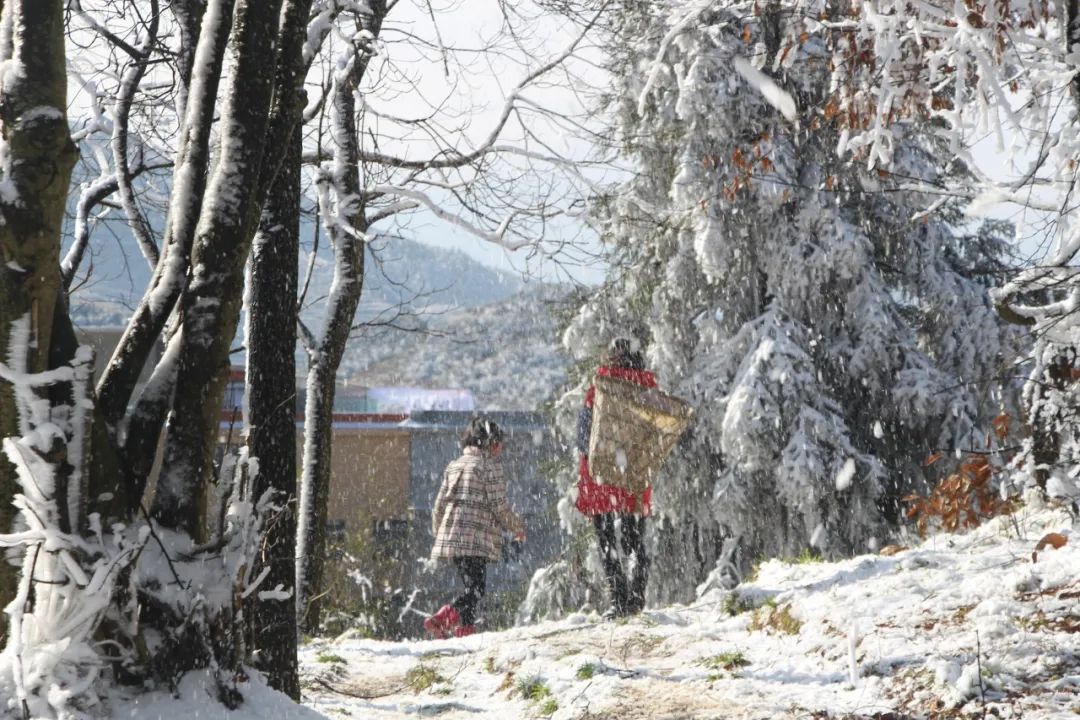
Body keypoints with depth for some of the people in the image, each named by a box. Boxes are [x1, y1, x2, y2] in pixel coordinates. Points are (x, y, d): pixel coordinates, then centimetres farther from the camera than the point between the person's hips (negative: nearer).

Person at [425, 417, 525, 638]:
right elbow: (499, 505, -7)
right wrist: (517, 527, 8)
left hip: (449, 536, 7)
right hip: (475, 538, -7)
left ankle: (466, 631, 9)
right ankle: (441, 619, -28)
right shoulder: (490, 465, -3)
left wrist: (437, 533, 29)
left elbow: (439, 505, 18)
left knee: (472, 587, 15)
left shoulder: (454, 466, 18)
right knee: (476, 589, -8)